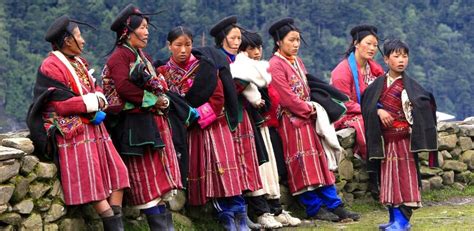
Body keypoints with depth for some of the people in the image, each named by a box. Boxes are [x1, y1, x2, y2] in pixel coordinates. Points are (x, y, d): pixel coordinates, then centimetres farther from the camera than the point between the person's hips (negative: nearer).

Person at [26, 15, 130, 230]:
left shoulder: (79, 63, 16)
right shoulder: (51, 67, -11)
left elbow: (96, 89, 15)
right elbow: (62, 104, -17)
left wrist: (99, 99, -9)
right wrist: (92, 103, -12)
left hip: (94, 128, 9)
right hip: (73, 132, -9)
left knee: (117, 171, 3)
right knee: (91, 180, -10)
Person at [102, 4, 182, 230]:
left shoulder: (143, 57, 21)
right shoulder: (119, 56, -7)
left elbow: (160, 85, 21)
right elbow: (123, 87, -20)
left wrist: (163, 99, -1)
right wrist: (153, 100, -16)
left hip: (155, 121, 9)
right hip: (135, 124, -9)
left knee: (160, 174, 6)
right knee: (146, 177, -8)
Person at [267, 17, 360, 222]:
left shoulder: (297, 61, 14)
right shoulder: (275, 65, -12)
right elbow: (287, 97, -17)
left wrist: (312, 108, 3)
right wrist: (309, 109, -10)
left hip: (306, 118, 8)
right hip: (291, 120, -8)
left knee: (319, 161, 5)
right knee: (302, 164, -5)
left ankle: (333, 205, 5)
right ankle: (314, 207, -1)